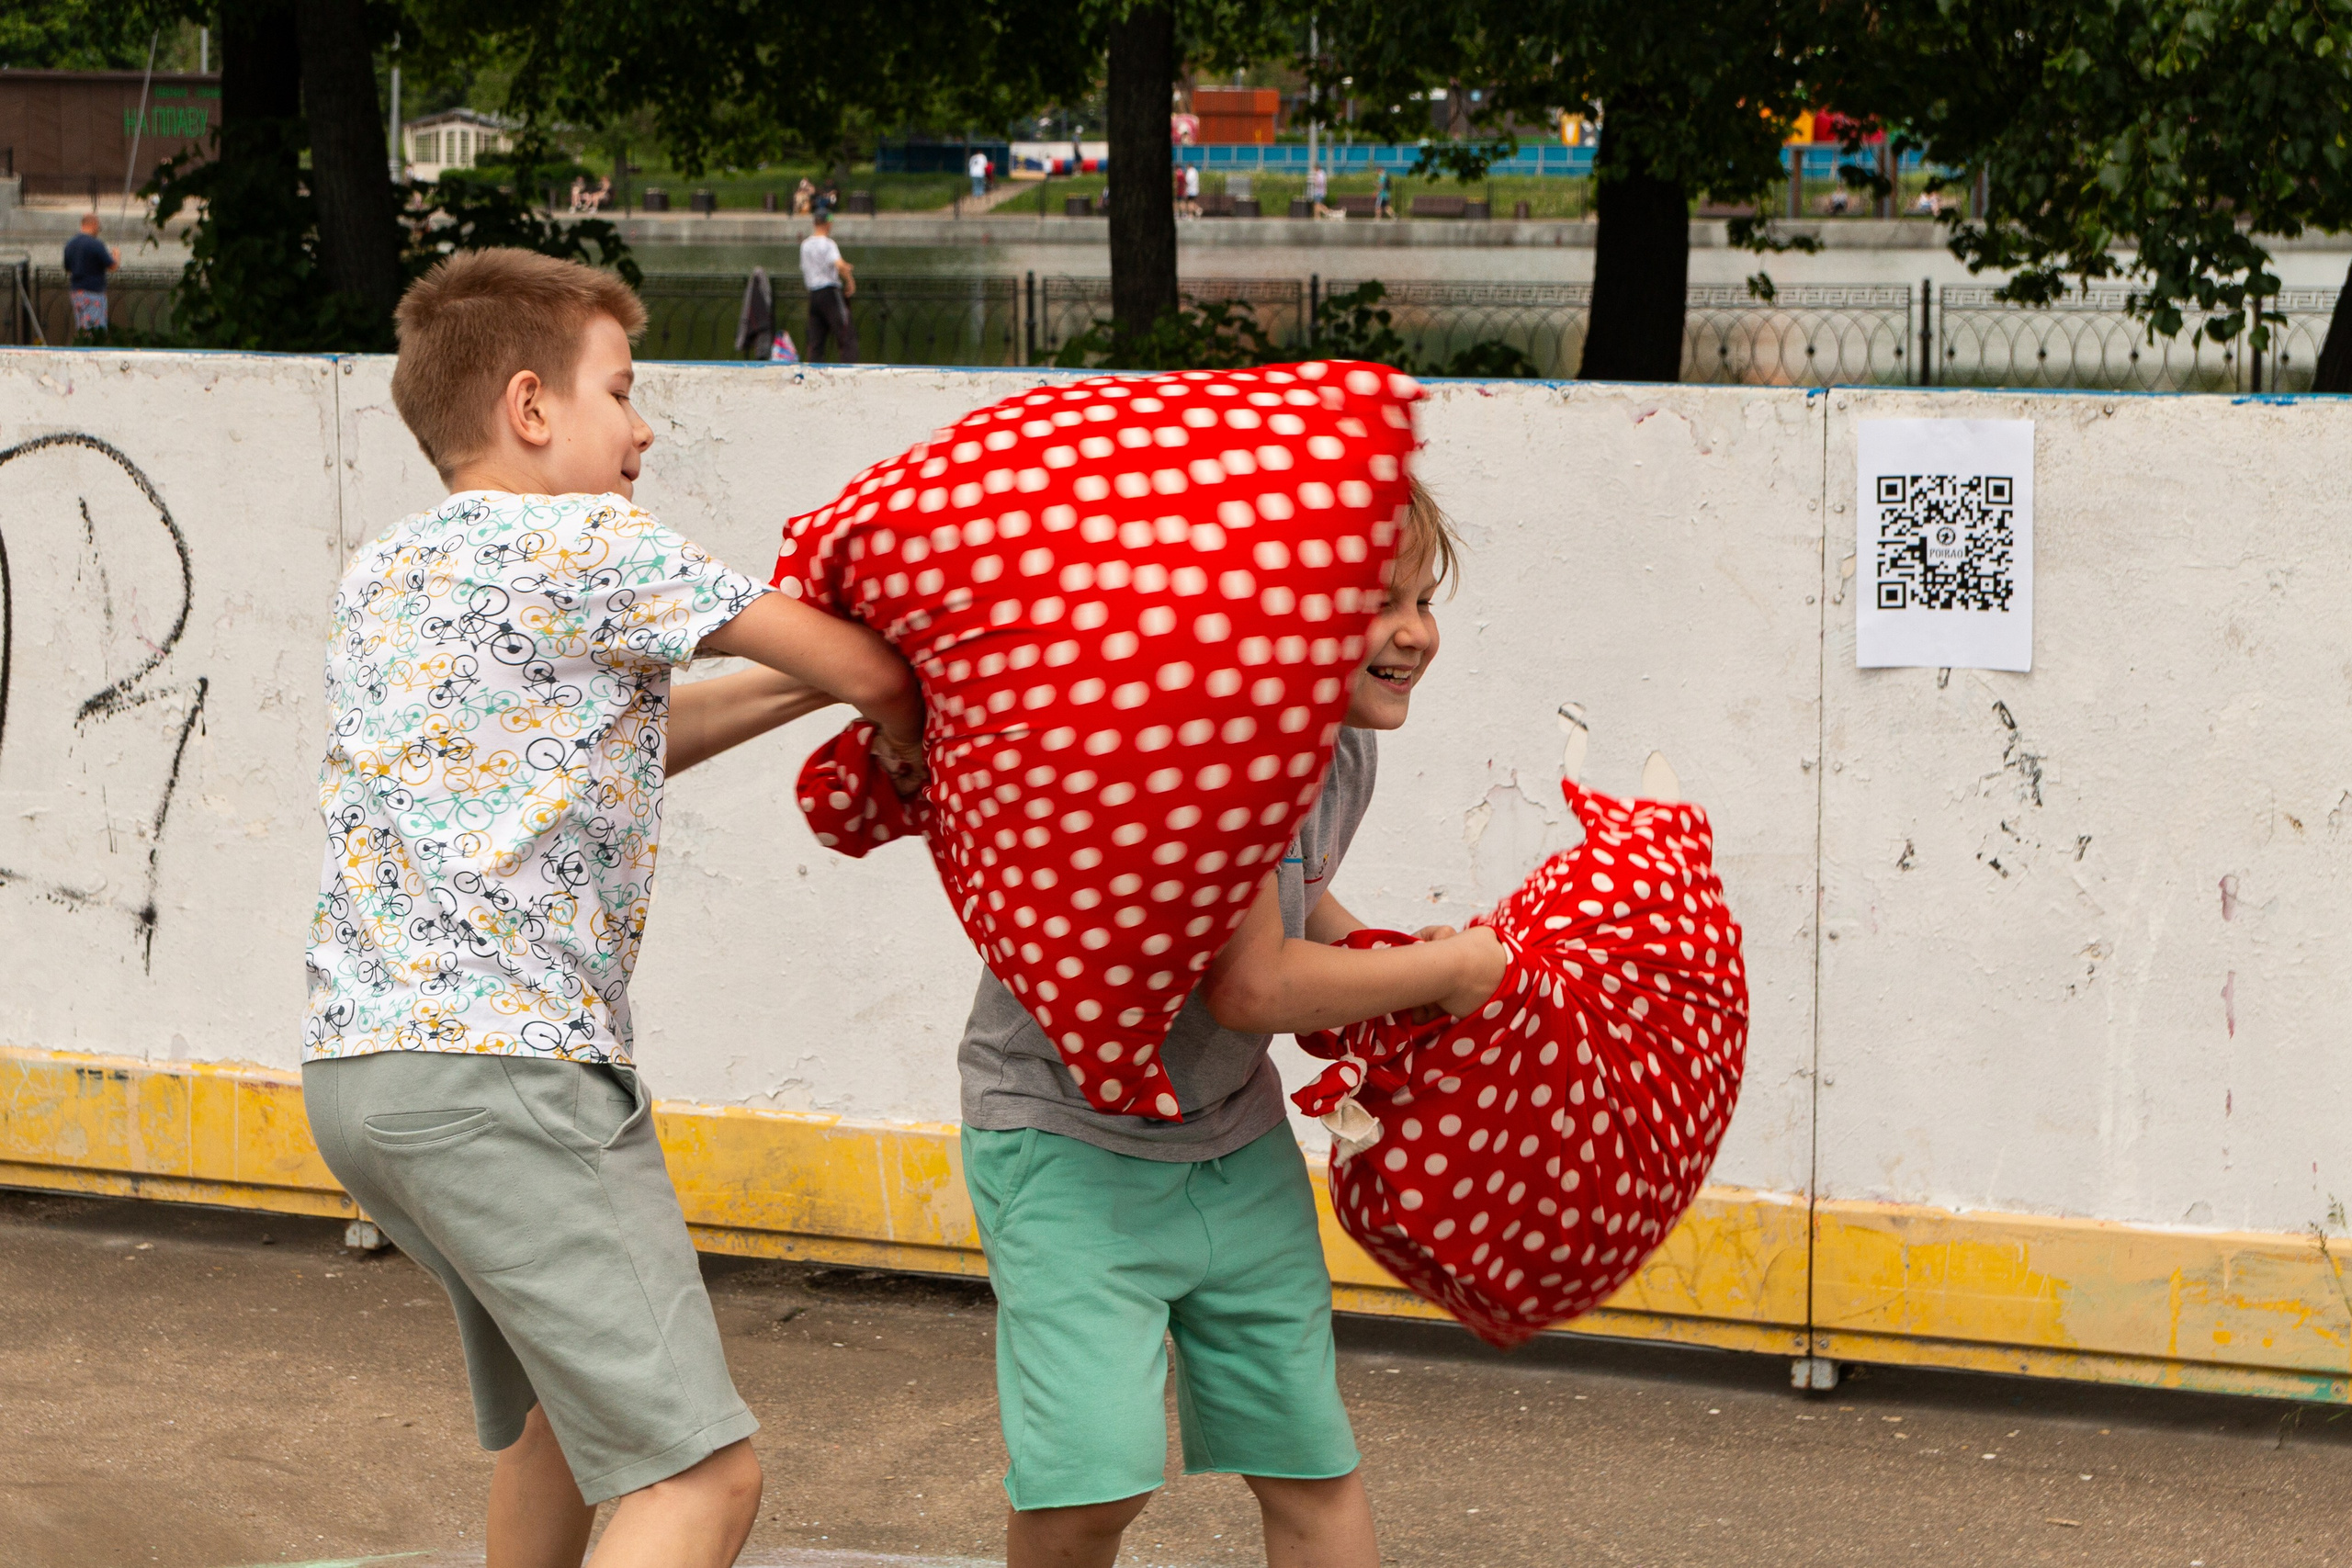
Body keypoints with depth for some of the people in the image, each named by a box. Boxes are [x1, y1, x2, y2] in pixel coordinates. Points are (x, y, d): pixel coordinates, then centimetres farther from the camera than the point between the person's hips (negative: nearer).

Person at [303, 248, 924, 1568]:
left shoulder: (383, 575, 18)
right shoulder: (595, 547, -6)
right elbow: (872, 672, -2)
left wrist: (799, 689, 19)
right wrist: (903, 739, 20)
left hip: (355, 1059, 9)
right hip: (505, 1065, -9)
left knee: (563, 1407, 28)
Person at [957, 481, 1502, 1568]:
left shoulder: (1344, 747, 2)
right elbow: (1249, 986, -28)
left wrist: (1393, 960, 6)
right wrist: (1447, 971, -16)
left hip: (1234, 1141, 8)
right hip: (1070, 1139, -8)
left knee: (1310, 1467, 8)